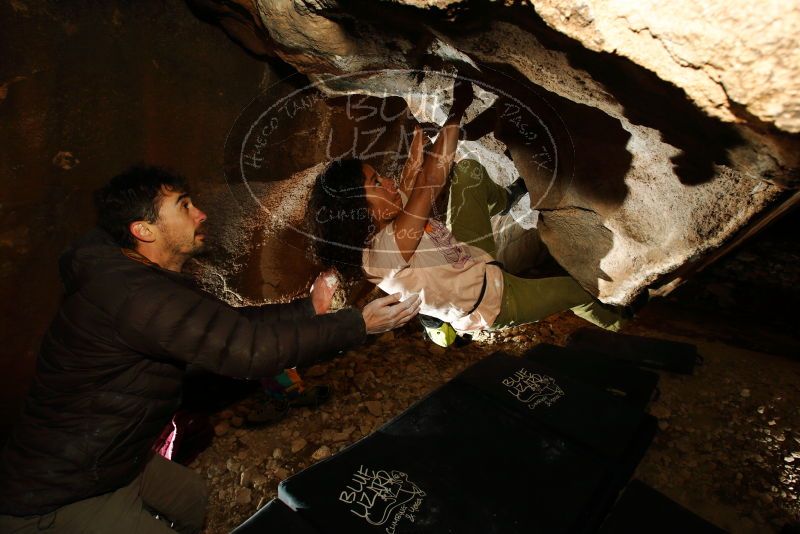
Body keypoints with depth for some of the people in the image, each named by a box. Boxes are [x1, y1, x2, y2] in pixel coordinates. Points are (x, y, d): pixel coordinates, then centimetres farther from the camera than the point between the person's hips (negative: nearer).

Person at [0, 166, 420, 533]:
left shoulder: (140, 278, 0)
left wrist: (310, 308, -1)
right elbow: (251, 347, -36)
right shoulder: (134, 296, -32)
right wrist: (358, 324, -28)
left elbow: (232, 321, -2)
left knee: (191, 496, 22)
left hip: (105, 458, 9)